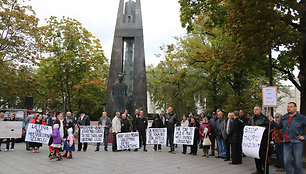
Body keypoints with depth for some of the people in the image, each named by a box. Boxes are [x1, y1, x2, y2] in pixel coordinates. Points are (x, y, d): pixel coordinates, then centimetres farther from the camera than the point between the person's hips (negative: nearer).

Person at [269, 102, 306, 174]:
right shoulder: (284, 117, 13)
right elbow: (279, 126, 22)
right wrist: (272, 121, 9)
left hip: (297, 142, -4)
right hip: (286, 143, 4)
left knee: (298, 162, 3)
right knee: (286, 161, 2)